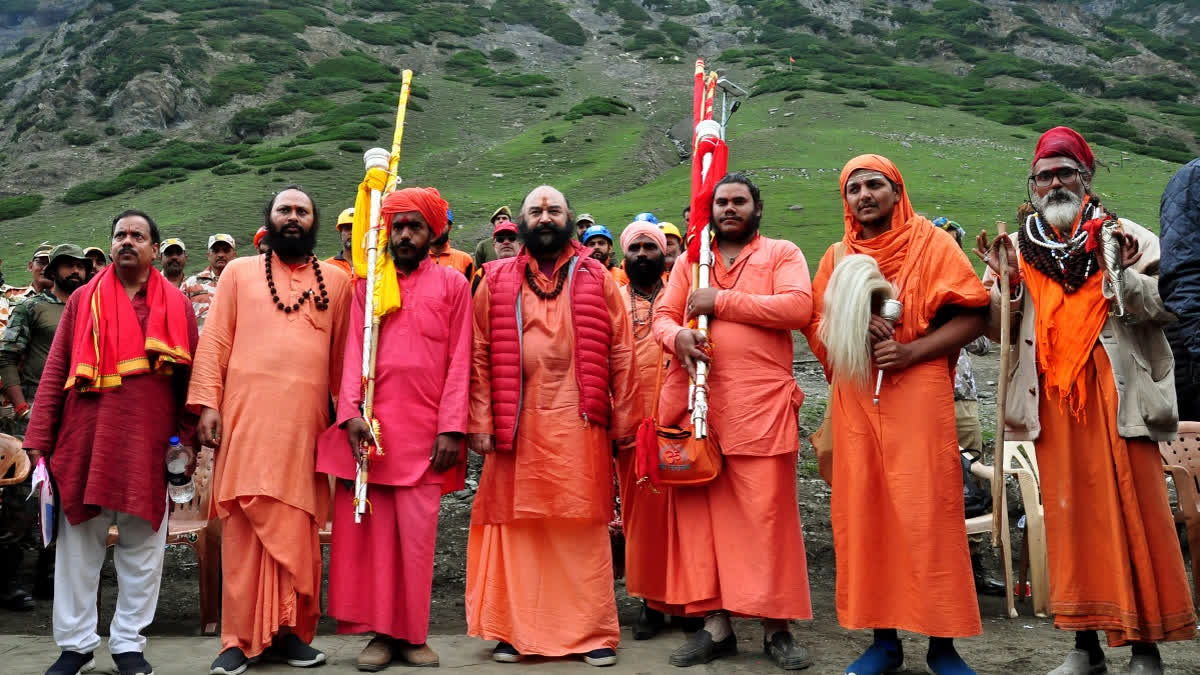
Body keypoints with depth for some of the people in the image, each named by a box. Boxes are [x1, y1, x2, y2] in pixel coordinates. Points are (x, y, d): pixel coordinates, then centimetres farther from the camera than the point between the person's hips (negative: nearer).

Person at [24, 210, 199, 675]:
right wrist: (39, 438, 0)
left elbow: (188, 379, 6)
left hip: (149, 447, 0)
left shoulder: (177, 306, 8)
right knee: (79, 548, 6)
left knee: (141, 550, 5)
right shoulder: (83, 300, 9)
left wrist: (186, 440, -1)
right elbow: (55, 372, 6)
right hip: (85, 442, 1)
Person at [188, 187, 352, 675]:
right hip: (247, 418, -1)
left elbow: (341, 355, 11)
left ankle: (291, 631, 12)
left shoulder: (335, 281, 15)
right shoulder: (239, 272, 13)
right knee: (244, 529, -1)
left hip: (306, 422, 1)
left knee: (298, 532, 3)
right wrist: (207, 403, -4)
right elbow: (215, 342, 6)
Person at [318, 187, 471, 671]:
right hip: (371, 425, 2)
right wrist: (351, 411, -10)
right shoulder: (367, 283, 13)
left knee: (417, 533, 1)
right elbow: (353, 351, 5)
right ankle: (381, 632, 12)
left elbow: (459, 362, 2)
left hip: (427, 429, -1)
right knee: (373, 529, 2)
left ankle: (413, 634, 13)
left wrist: (452, 429, -6)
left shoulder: (452, 285, 8)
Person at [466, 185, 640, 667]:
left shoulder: (596, 279, 7)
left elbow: (620, 355, 4)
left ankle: (593, 632, 11)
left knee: (583, 529, 2)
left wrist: (624, 425, 0)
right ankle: (514, 631, 15)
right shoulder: (496, 281, 8)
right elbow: (480, 356, 5)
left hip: (579, 423, 0)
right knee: (517, 525, 5)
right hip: (517, 424, 1)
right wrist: (480, 423, -3)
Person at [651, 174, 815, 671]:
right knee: (699, 513, 3)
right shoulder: (690, 261, 21)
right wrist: (677, 336, -11)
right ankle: (715, 623, 11)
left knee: (768, 514, -4)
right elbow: (662, 315, 13)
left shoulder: (782, 254, 9)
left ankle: (776, 628, 6)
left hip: (760, 406, -3)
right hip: (695, 403, 4)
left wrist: (721, 302, -9)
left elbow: (798, 307, -8)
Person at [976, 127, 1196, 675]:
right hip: (1053, 404, 3)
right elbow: (1001, 330, 11)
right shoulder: (1019, 249, 12)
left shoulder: (1126, 238, 5)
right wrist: (1006, 284, -6)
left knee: (1132, 513, -2)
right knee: (1069, 515, 5)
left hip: (1117, 398, -2)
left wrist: (1125, 277, -18)